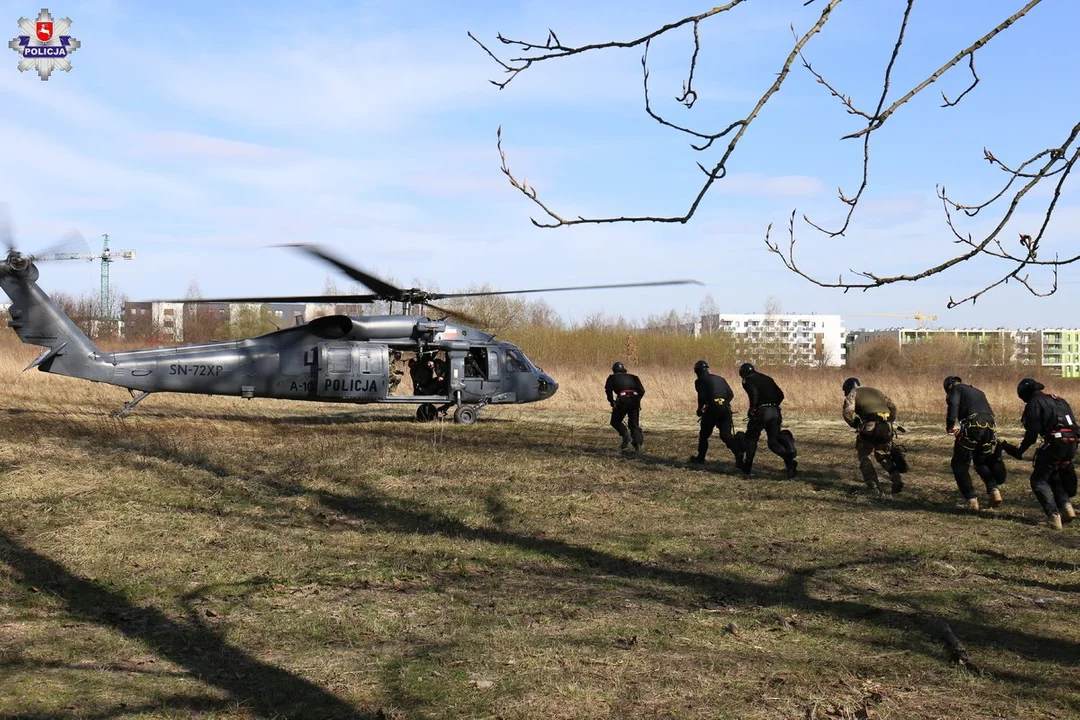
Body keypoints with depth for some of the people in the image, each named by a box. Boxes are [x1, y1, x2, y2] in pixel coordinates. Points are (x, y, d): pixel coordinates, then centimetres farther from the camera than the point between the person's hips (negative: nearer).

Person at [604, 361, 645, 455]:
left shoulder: (612, 377, 18)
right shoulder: (633, 377, 26)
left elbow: (608, 389, 2)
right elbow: (642, 390, 16)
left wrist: (611, 401, 12)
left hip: (622, 401, -3)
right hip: (634, 400, 3)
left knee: (615, 421, 16)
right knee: (634, 425, 12)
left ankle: (626, 435, -8)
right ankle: (638, 446, -3)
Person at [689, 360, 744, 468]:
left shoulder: (700, 381, 4)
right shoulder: (720, 378, 21)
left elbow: (702, 396, -10)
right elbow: (731, 394, 15)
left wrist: (700, 409, 4)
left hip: (712, 408, -4)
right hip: (725, 408, 5)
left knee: (704, 434, 14)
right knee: (726, 435, 6)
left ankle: (700, 458, 23)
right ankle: (738, 453, -16)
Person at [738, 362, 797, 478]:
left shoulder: (748, 380, 4)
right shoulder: (767, 378, 23)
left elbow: (754, 393, -16)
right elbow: (780, 395, 18)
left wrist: (752, 409, -9)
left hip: (761, 412, -6)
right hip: (775, 412, 6)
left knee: (751, 438, 12)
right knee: (773, 441, 11)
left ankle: (747, 467, 15)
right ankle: (789, 458, -14)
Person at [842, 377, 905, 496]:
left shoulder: (853, 393, 13)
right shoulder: (875, 391, 30)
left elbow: (847, 412, -5)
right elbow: (892, 406, 23)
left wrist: (855, 424, 9)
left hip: (869, 427, -5)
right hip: (886, 428, 5)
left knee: (864, 455, 13)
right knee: (883, 455, 27)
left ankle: (875, 488, 4)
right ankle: (897, 478, 11)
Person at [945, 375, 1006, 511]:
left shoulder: (956, 389, 12)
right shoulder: (978, 391, 33)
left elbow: (953, 405, -10)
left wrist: (950, 426, -10)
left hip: (972, 426, -7)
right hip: (990, 427, 7)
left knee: (960, 464, 6)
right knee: (981, 461, 27)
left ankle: (971, 500, 0)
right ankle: (994, 490, 10)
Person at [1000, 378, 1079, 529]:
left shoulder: (1034, 403, -1)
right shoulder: (1058, 400, 23)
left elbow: (1032, 433, -7)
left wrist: (1019, 451, 3)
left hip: (1056, 443, -8)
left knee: (1039, 481, 4)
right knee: (1054, 477, 27)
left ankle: (1054, 517, -8)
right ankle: (1067, 507, 11)